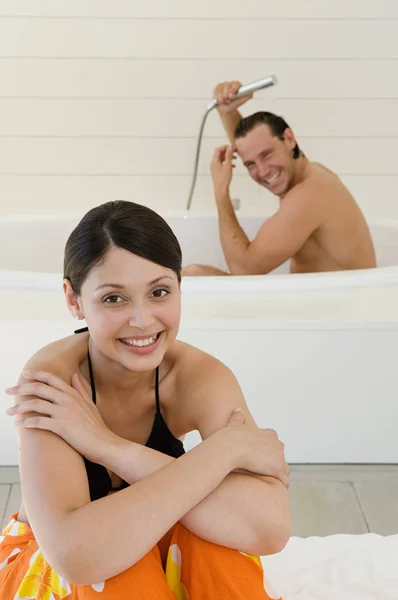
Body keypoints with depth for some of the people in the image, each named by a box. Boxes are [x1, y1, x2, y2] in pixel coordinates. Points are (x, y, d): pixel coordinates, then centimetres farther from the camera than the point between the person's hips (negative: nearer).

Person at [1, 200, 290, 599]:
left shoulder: (202, 377, -22)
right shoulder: (51, 378, -30)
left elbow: (271, 528, -36)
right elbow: (74, 555, -43)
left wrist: (107, 446, -39)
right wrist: (226, 446, -38)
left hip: (160, 556, 2)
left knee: (218, 525, -29)